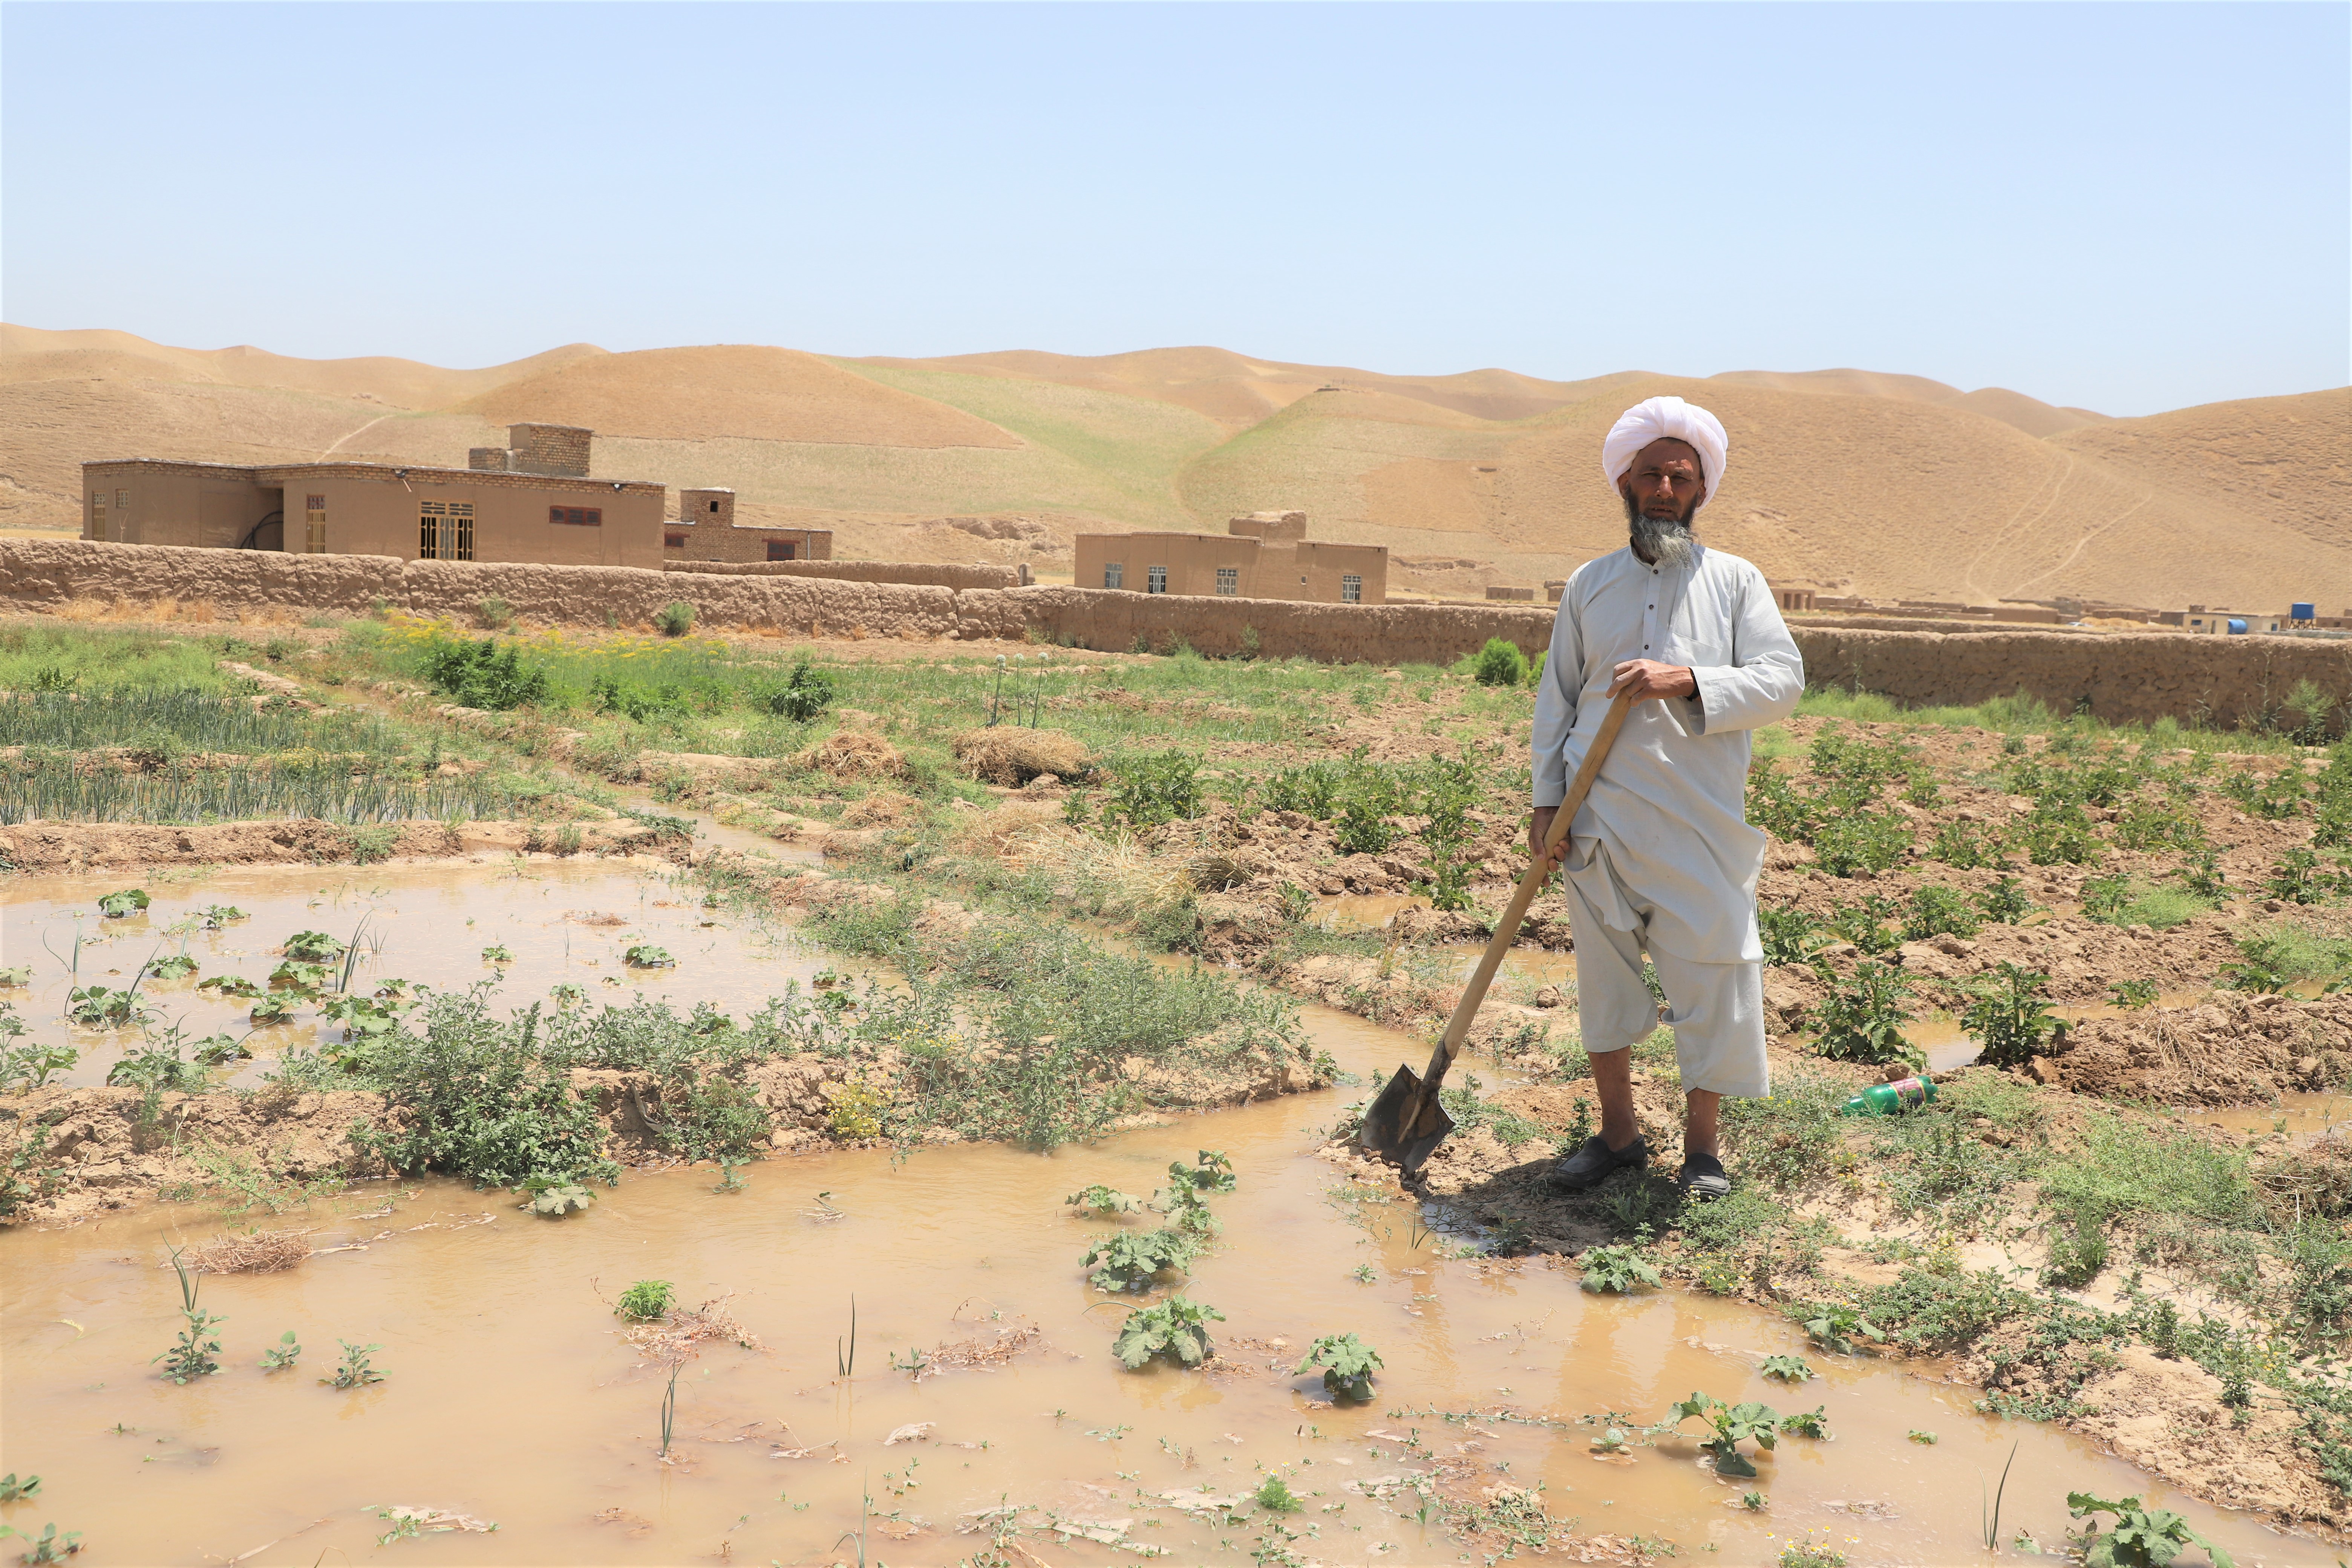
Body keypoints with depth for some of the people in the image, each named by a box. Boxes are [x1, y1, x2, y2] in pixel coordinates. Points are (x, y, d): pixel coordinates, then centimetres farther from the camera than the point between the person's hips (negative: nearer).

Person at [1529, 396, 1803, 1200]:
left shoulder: (1736, 581, 5)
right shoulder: (1588, 584, 10)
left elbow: (1783, 680, -6)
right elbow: (1556, 697, 11)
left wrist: (1687, 679, -20)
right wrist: (1546, 799, 2)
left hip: (1699, 826, -2)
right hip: (1598, 824, 2)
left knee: (1713, 976, 0)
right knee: (1603, 976, 9)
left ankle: (1701, 1147, 16)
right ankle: (1617, 1134, 24)